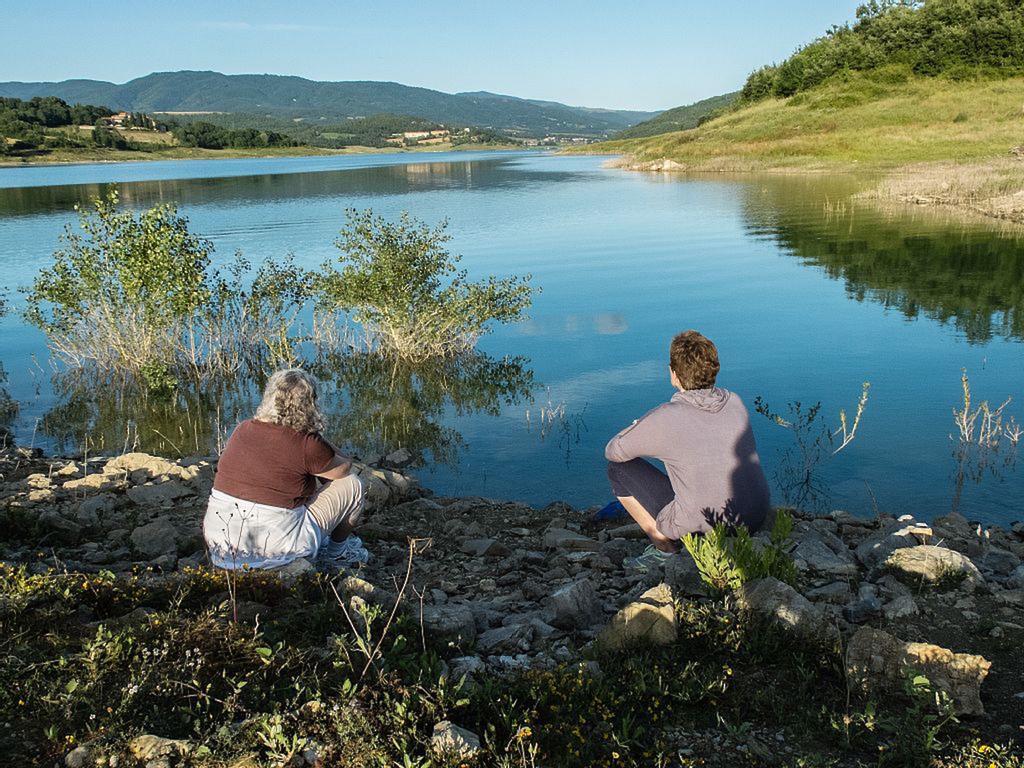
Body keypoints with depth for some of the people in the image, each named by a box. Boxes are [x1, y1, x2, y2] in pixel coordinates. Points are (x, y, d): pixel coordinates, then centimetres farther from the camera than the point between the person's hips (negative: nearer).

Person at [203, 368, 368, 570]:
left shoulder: (242, 430, 3)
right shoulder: (307, 445, -16)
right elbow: (344, 467, 4)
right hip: (272, 551, -6)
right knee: (351, 484, 11)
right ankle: (338, 551, 31)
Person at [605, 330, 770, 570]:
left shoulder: (664, 419, -17)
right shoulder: (735, 403, -1)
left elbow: (613, 451, -2)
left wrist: (641, 436, 19)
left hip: (701, 527, -6)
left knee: (618, 468, 6)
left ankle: (663, 544, 6)